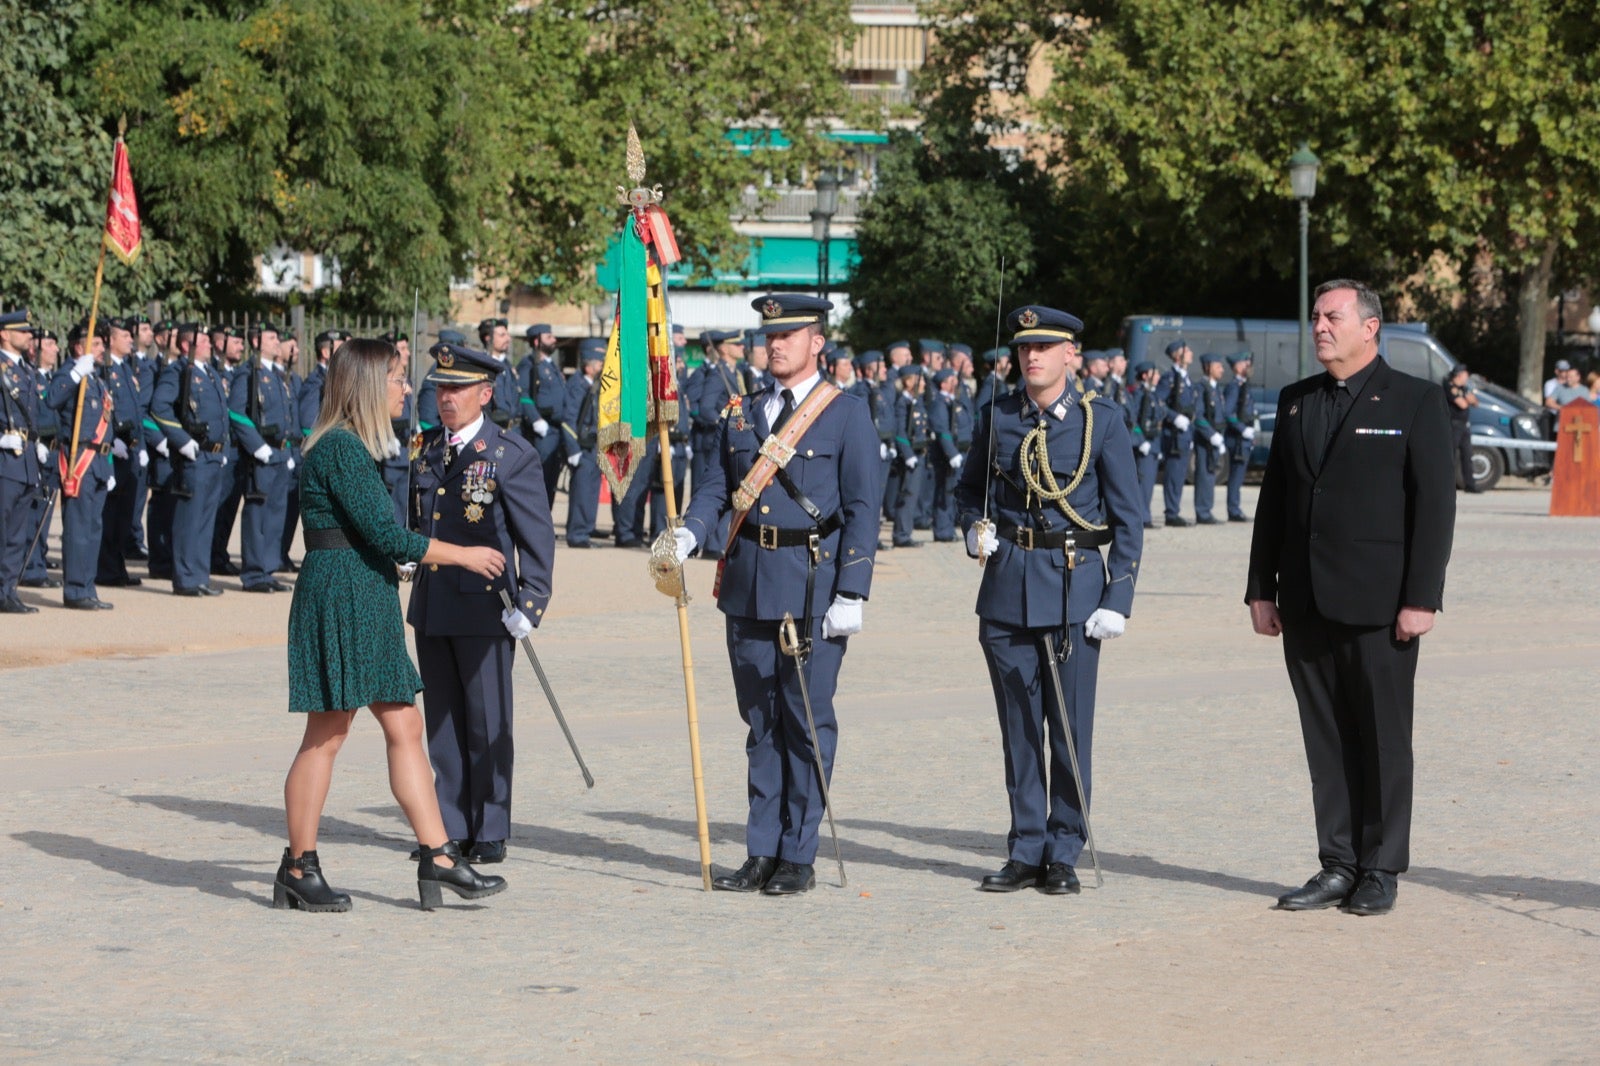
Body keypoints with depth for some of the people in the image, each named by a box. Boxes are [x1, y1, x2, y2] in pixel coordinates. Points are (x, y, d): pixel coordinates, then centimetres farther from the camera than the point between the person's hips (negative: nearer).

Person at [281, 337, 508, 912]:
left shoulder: (355, 447, 16)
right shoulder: (339, 448, -15)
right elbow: (385, 534, -18)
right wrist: (462, 555, -10)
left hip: (368, 605, 10)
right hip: (340, 599, -10)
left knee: (405, 727, 7)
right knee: (326, 735, -3)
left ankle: (438, 858, 7)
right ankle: (299, 869, 5)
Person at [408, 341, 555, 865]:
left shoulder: (513, 454, -7)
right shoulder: (425, 448, 10)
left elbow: (538, 537, -9)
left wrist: (530, 604, -16)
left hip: (485, 606, -6)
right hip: (431, 606, 6)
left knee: (487, 723, 2)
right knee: (442, 721, 11)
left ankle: (490, 833, 11)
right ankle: (451, 828, 19)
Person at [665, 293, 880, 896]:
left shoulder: (847, 416, -1)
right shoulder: (741, 414, 14)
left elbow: (862, 510, -5)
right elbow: (717, 489, 11)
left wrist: (851, 595, -12)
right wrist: (688, 535, -11)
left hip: (814, 586, -5)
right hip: (748, 586, 5)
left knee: (808, 721, -1)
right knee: (760, 721, 9)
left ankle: (798, 857, 6)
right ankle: (762, 853, 15)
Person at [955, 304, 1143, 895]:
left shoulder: (1101, 419, -2)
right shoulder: (999, 417, 6)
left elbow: (1127, 518, -1)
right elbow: (968, 487, 21)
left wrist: (1118, 598, -8)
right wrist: (975, 529, -1)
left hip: (1074, 586, -3)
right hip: (1007, 586, 3)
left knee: (1070, 728, 0)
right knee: (1018, 726, 7)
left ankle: (1064, 854, 9)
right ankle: (1025, 851, 15)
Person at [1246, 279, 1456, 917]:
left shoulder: (1415, 402, -2)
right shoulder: (1295, 402, 13)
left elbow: (1435, 503, -6)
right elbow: (1272, 499, 15)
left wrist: (1421, 598, -12)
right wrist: (1261, 589, 9)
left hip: (1378, 603, -5)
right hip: (1306, 604, 5)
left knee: (1383, 739, 2)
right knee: (1326, 741, 7)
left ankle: (1380, 872, 10)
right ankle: (1338, 866, 14)